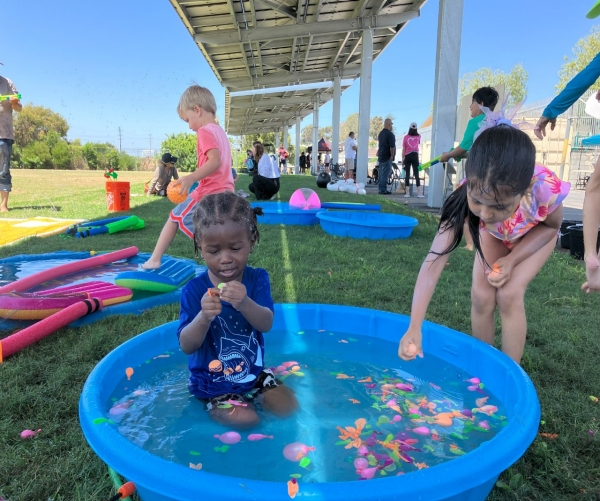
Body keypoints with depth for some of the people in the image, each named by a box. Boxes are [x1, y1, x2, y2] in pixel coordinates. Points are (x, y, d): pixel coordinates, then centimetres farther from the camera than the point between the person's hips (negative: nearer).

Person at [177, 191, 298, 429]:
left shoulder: (257, 278, -10)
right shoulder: (194, 290, -17)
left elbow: (266, 324, -23)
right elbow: (186, 347, -20)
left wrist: (244, 304, -45)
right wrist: (204, 317, -42)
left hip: (254, 372, 3)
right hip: (213, 383, -3)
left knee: (288, 406, -1)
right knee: (245, 420, -18)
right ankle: (216, 408, 11)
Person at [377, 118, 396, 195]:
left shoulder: (380, 133, 15)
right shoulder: (390, 134, -13)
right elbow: (392, 146, -19)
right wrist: (392, 155, -11)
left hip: (381, 156, 9)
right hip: (387, 157, -9)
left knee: (381, 173, 11)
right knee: (385, 174, -8)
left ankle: (381, 189, 14)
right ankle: (383, 190, -8)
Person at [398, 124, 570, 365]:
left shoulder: (544, 189, -43)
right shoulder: (463, 199, -40)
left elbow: (552, 225, -16)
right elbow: (433, 262, -45)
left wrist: (511, 260, -27)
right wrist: (414, 328, -51)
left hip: (536, 234, -1)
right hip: (494, 236, 2)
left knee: (508, 295, -17)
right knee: (481, 295, -11)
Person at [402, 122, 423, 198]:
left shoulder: (406, 137, 0)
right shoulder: (418, 137, 8)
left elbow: (403, 149, -1)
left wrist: (402, 159, 6)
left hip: (407, 156, -1)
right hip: (415, 156, 1)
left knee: (407, 174, 0)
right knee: (416, 174, -1)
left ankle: (407, 193, -4)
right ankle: (419, 193, -6)